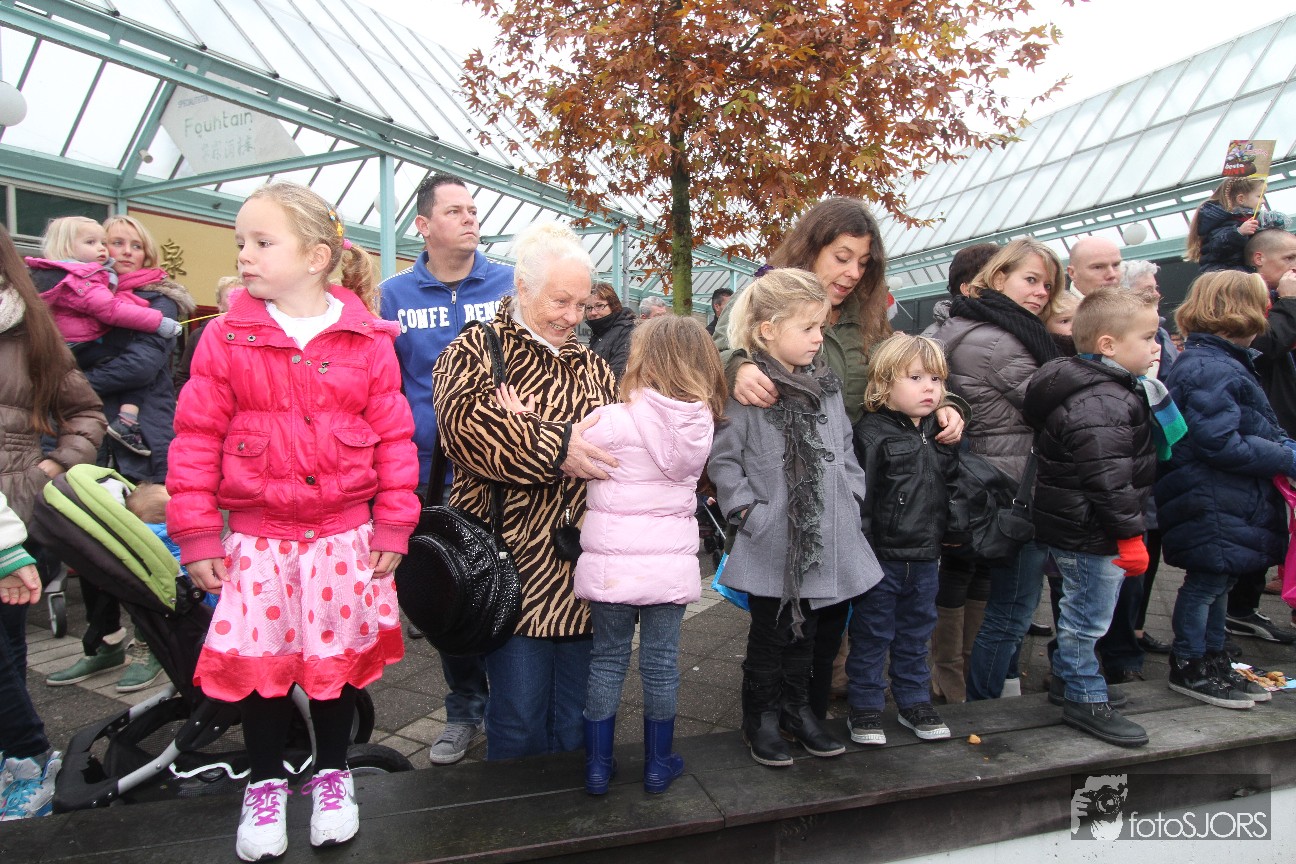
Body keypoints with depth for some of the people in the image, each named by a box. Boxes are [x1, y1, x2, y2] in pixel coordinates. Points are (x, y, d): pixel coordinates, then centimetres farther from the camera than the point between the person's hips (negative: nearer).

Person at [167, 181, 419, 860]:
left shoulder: (367, 340, -5)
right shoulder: (227, 338, -3)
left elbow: (393, 437, -2)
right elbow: (197, 438, -1)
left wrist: (393, 524, -4)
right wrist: (196, 535, -4)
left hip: (344, 533, 0)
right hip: (256, 535, 1)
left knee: (339, 653, 12)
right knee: (258, 658, 8)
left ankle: (331, 774, 35)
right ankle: (265, 783, 33)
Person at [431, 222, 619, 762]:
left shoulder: (591, 368, 18)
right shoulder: (476, 351, -1)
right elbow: (466, 419, -21)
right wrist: (555, 447, -27)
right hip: (515, 570, -5)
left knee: (575, 717, 15)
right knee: (519, 717, 4)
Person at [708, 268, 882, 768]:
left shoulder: (826, 385, 6)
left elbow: (844, 448, 16)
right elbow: (722, 458, -10)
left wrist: (853, 496, 7)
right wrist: (748, 512, -13)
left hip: (824, 539, 6)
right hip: (772, 544, -6)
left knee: (806, 631, 19)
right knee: (770, 634, 9)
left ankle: (797, 709, 37)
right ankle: (761, 717, 27)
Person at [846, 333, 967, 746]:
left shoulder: (940, 433, 9)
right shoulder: (872, 433, -13)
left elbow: (952, 487, 18)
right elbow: (858, 493, -16)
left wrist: (955, 529, 14)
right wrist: (861, 548, -17)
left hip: (925, 556, 6)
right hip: (881, 556, -6)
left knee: (916, 633, 18)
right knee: (872, 634, 6)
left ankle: (914, 702, 33)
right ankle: (864, 707, 20)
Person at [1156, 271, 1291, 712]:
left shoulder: (1223, 362, 15)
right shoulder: (1210, 369, -22)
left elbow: (1249, 428, 25)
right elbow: (1220, 443, -27)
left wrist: (1282, 445, 10)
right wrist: (1285, 457, -17)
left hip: (1229, 504, 11)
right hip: (1212, 506, -11)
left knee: (1219, 580, 19)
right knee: (1207, 582, 1)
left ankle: (1212, 659, 31)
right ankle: (1188, 666, 15)